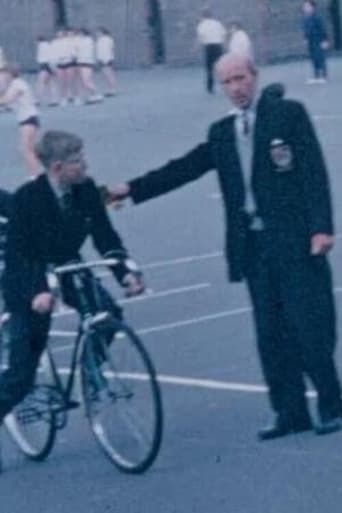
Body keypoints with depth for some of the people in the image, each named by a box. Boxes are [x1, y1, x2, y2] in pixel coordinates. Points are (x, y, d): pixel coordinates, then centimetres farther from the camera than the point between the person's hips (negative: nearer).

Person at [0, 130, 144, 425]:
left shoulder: (86, 190, -11)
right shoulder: (27, 197, -25)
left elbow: (105, 236, -8)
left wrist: (128, 272, -24)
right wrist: (37, 292, -40)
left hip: (67, 269, 5)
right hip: (29, 280, -5)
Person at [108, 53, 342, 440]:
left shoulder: (288, 113, -1)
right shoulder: (222, 132, 14)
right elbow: (184, 168, 11)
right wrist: (131, 189, 3)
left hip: (295, 241, -5)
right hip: (252, 244, 5)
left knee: (310, 327, -4)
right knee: (271, 334, 7)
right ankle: (290, 412, 14)